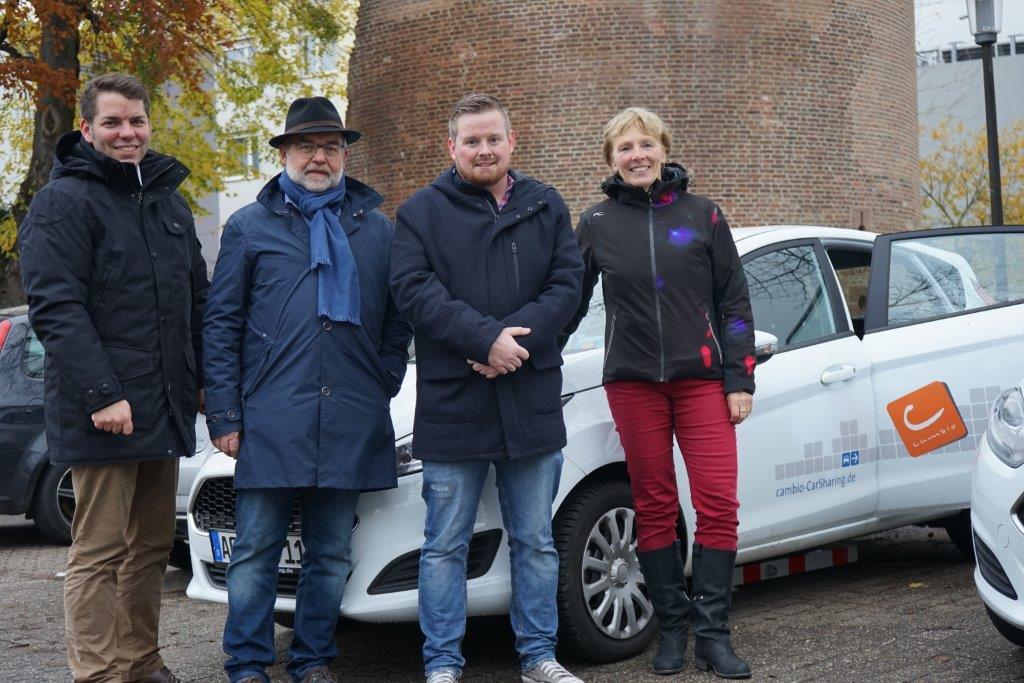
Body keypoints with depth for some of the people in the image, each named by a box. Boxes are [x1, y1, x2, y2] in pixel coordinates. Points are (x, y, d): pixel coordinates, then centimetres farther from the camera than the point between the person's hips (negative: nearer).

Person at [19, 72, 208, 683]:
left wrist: (203, 379, 14)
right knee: (99, 552, -3)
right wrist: (101, 394, -22)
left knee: (152, 546, 14)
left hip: (165, 410, 8)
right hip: (103, 415, -7)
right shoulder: (65, 201, -7)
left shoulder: (168, 199, 17)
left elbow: (197, 300, 22)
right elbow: (55, 307, -16)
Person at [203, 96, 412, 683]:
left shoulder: (378, 229, 14)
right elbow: (222, 325, 5)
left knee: (332, 556, 9)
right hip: (271, 421, -2)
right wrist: (225, 415, -2)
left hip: (352, 424, 2)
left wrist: (382, 388, 5)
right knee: (257, 553, 1)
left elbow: (398, 323, 18)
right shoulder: (250, 226, 8)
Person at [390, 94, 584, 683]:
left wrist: (516, 336, -16)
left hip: (533, 404, 2)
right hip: (451, 407, -2)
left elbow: (567, 285, 0)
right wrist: (487, 337, -20)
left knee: (536, 542, 12)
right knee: (446, 545, 5)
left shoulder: (546, 207, 10)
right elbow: (414, 290, -10)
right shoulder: (422, 212, 3)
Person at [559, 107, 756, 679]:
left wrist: (739, 380, 0)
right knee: (654, 508, 5)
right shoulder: (597, 223, 6)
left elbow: (734, 303, 5)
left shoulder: (702, 215, 4)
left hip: (701, 379, 0)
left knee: (718, 504, -6)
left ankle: (713, 632, 3)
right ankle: (672, 627, 16)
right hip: (633, 382, 1)